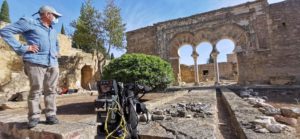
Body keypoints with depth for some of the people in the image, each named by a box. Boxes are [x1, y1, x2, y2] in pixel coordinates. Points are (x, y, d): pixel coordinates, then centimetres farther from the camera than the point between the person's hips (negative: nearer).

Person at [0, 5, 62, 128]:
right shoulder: (30, 22, 3)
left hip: (53, 64, 6)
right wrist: (22, 48, -10)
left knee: (51, 90, 3)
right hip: (36, 62, -6)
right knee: (36, 90, -6)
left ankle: (51, 115, 8)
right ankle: (34, 117, 5)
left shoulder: (53, 31, 24)